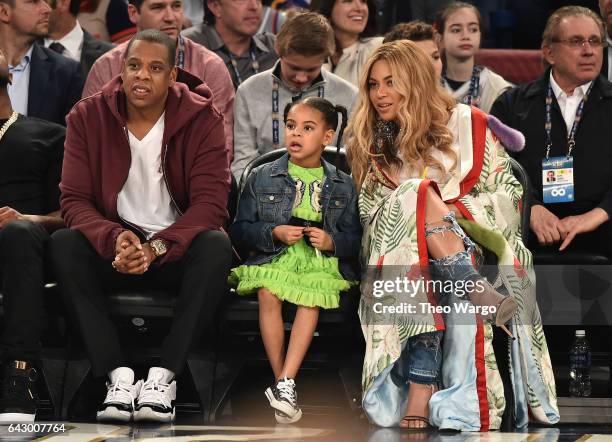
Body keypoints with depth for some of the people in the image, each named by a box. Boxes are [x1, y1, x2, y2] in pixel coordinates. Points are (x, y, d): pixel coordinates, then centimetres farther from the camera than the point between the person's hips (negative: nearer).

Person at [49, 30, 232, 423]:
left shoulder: (202, 118, -7)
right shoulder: (88, 117, -3)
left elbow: (210, 202, -14)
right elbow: (75, 200, -7)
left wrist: (156, 248, -30)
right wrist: (114, 239, -29)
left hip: (178, 249, -1)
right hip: (114, 249, 1)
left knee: (216, 247, -33)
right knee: (63, 244, -29)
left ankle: (165, 375, -34)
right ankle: (118, 374, -34)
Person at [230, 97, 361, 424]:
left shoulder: (342, 185, 13)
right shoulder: (263, 178, 12)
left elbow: (355, 238, 12)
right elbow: (240, 229, 8)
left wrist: (332, 241, -10)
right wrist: (274, 233, -9)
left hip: (321, 260, 0)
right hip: (273, 258, 0)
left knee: (312, 296, -33)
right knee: (268, 293, -33)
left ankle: (285, 383, -36)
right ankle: (282, 381, -25)